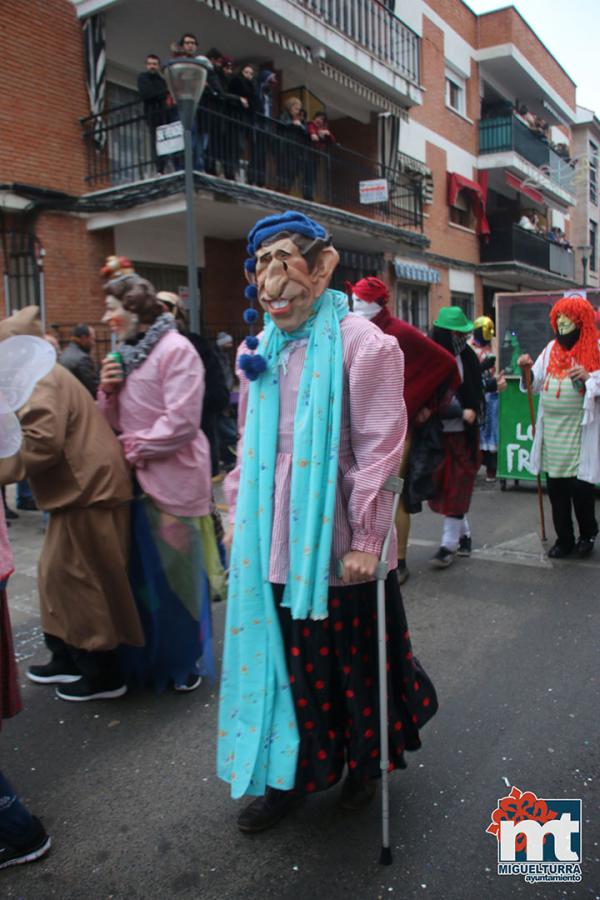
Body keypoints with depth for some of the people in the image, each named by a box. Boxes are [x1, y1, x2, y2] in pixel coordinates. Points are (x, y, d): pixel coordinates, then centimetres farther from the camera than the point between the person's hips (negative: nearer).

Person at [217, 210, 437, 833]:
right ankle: (286, 775, 35)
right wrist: (237, 511, 15)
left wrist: (366, 539, -15)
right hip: (273, 542, 5)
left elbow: (379, 448, -13)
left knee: (352, 659, 13)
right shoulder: (257, 350, 9)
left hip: (337, 542, -5)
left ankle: (364, 765, 41)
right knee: (285, 656, 14)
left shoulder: (362, 344, -10)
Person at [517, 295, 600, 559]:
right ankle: (563, 539, 21)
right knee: (556, 488, 9)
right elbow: (537, 384, 14)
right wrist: (528, 370, -5)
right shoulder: (551, 349, 14)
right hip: (551, 430, 5)